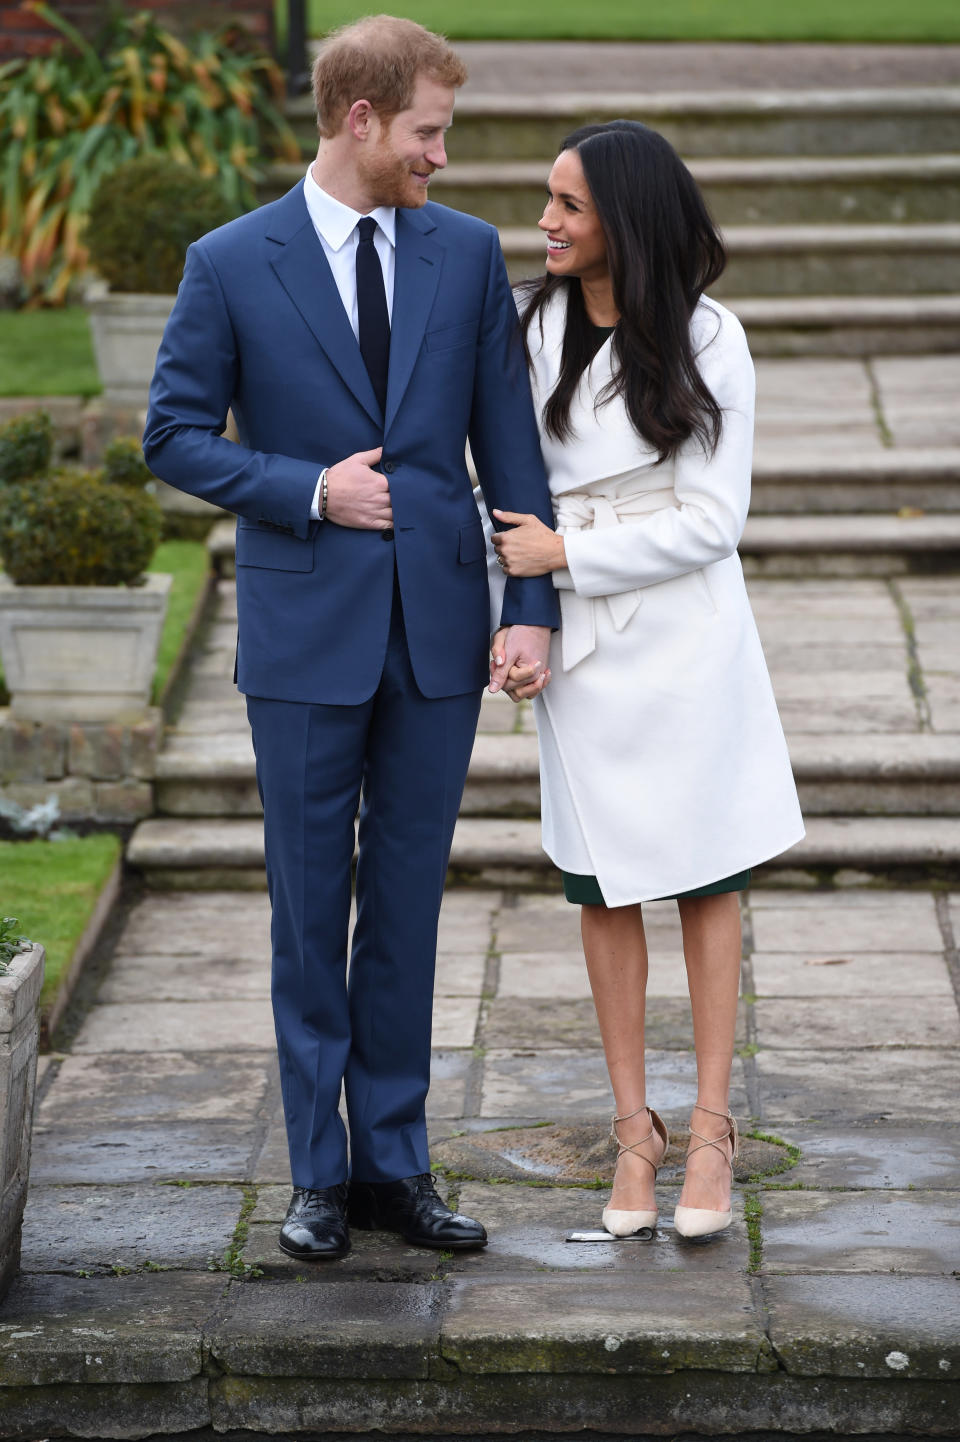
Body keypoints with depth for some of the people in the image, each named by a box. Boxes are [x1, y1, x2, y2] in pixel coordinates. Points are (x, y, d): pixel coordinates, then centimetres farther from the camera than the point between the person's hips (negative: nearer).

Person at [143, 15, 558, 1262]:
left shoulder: (468, 253, 4)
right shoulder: (232, 265, -4)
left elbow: (508, 437, 4)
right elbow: (176, 435, 0)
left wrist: (534, 603, -4)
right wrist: (308, 489, -13)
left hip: (437, 633, 2)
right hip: (306, 638, -2)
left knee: (406, 908, 9)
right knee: (309, 912, 6)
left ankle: (394, 1162, 19)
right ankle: (320, 1172, 18)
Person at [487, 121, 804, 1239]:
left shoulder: (705, 341, -7)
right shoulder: (532, 326, 2)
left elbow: (711, 519, -10)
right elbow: (509, 485, 6)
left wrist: (567, 553, -13)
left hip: (685, 636, -3)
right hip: (579, 640, 3)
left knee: (706, 879, 4)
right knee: (603, 885, 6)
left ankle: (710, 1128, 11)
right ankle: (633, 1127, 15)